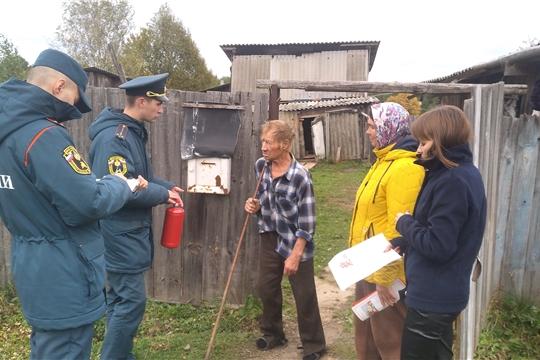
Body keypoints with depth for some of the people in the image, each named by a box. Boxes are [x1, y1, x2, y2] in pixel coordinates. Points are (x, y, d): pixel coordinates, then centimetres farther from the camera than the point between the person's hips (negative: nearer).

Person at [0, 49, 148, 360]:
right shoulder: (44, 135, -23)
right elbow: (87, 204, -25)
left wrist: (104, 182, 9)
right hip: (60, 275, -9)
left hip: (34, 265, 10)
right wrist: (122, 184, -7)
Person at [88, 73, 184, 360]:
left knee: (121, 296, 19)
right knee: (132, 299, -3)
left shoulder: (132, 132, 10)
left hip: (128, 230, 10)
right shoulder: (113, 137, -21)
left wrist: (167, 186, 3)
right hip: (121, 232, -10)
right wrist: (163, 194, -17)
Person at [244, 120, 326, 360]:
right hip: (269, 237, 6)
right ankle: (272, 333, 41)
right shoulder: (261, 166, -4)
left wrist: (295, 255, -18)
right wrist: (256, 205, -9)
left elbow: (307, 221, -19)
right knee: (266, 288, 17)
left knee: (304, 295, 7)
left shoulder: (300, 176, -23)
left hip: (295, 242, -6)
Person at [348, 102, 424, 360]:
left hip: (386, 273, -10)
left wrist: (385, 278, -21)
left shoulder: (404, 167, -23)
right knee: (366, 339, 23)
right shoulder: (385, 160, 10)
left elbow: (398, 231, -26)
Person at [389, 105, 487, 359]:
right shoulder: (462, 172, 7)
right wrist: (402, 243, 4)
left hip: (433, 297, -10)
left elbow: (437, 246, -26)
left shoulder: (453, 181, -25)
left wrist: (404, 222, -10)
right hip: (441, 293, 10)